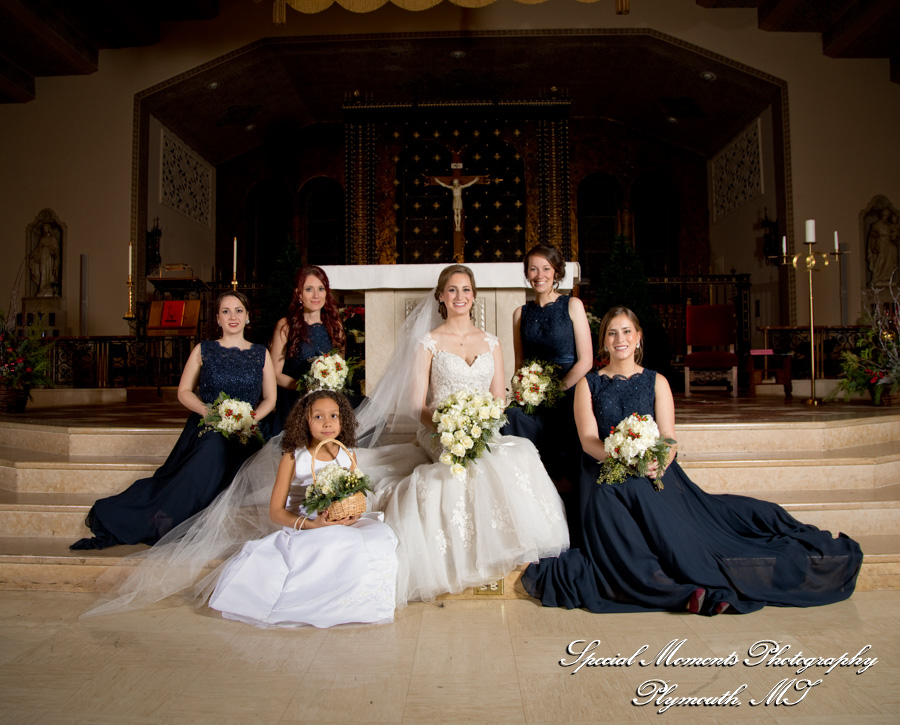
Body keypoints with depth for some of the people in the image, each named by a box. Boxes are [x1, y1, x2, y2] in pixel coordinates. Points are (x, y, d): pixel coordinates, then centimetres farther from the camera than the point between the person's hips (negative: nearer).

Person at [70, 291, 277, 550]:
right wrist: (209, 412, -10)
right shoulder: (204, 350, 12)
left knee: (213, 449, -34)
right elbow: (184, 392, 9)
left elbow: (270, 399, 9)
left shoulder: (261, 354, 12)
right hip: (204, 428, 0)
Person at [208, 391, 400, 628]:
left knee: (380, 536, -23)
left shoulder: (348, 458, 7)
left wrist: (352, 516, -10)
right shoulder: (293, 458, -5)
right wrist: (311, 524, -21)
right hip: (302, 531, -4)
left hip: (342, 527, 5)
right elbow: (276, 511, -5)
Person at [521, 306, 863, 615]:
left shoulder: (656, 382, 15)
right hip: (605, 477, -1)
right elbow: (588, 439, -1)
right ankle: (684, 592, -38)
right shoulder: (589, 384, 12)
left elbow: (669, 437, 5)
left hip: (652, 475, 2)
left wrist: (658, 463, -19)